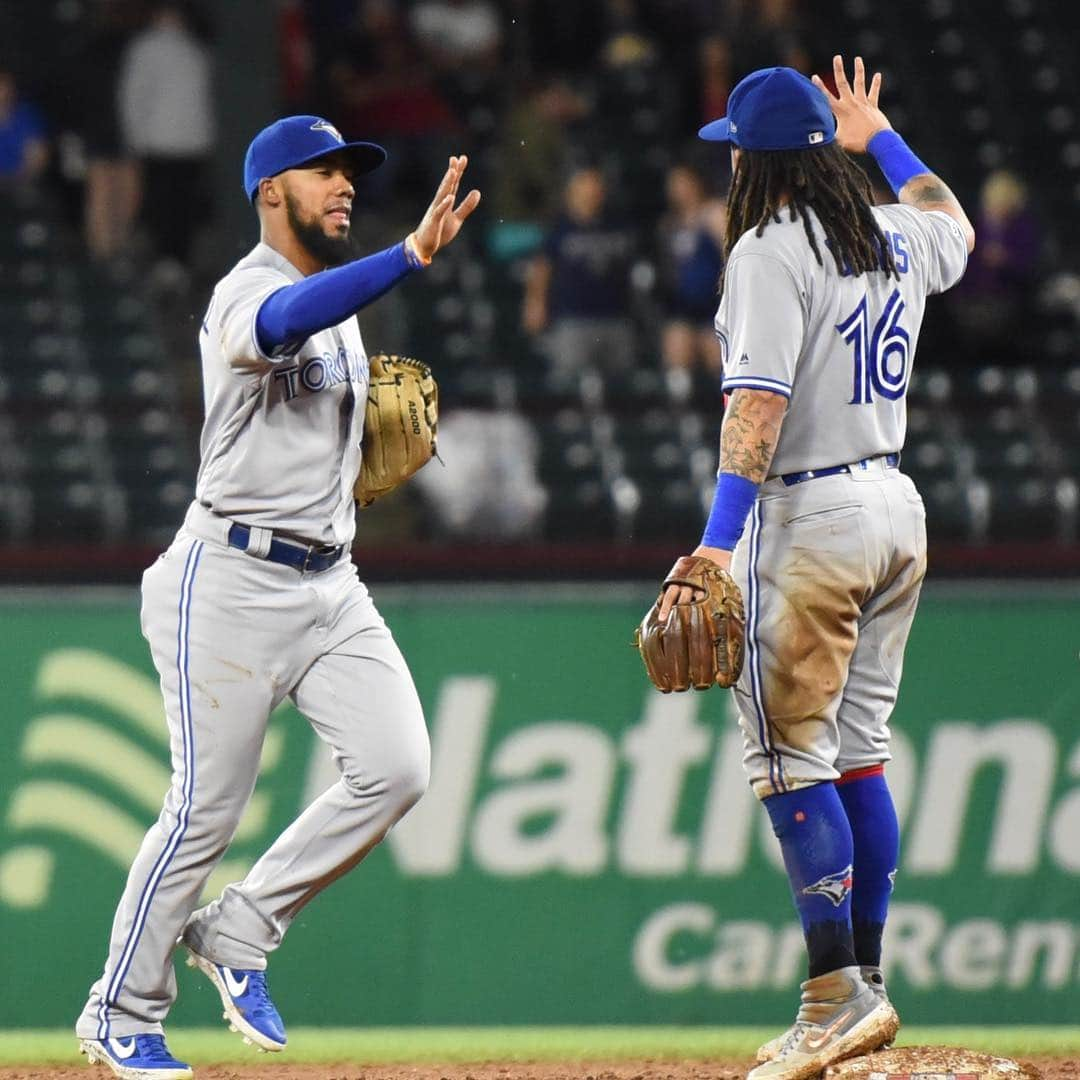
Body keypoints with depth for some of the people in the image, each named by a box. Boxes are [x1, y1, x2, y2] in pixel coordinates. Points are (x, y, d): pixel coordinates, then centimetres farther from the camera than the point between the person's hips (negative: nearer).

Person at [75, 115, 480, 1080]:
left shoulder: (338, 306, 17)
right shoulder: (248, 295, -12)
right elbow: (287, 324, -38)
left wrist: (384, 421, 10)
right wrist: (414, 253, -50)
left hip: (329, 584, 8)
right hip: (233, 582, -8)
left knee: (396, 767, -8)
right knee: (208, 807, -5)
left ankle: (237, 935, 7)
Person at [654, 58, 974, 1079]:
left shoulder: (770, 250, -13)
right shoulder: (895, 240, 10)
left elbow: (759, 407, -23)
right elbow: (955, 224, 36)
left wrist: (719, 543, -27)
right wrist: (879, 137, 43)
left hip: (809, 523, -8)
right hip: (896, 508, 8)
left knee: (789, 756, -7)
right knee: (857, 754, 13)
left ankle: (839, 993, -13)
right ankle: (864, 984, 15)